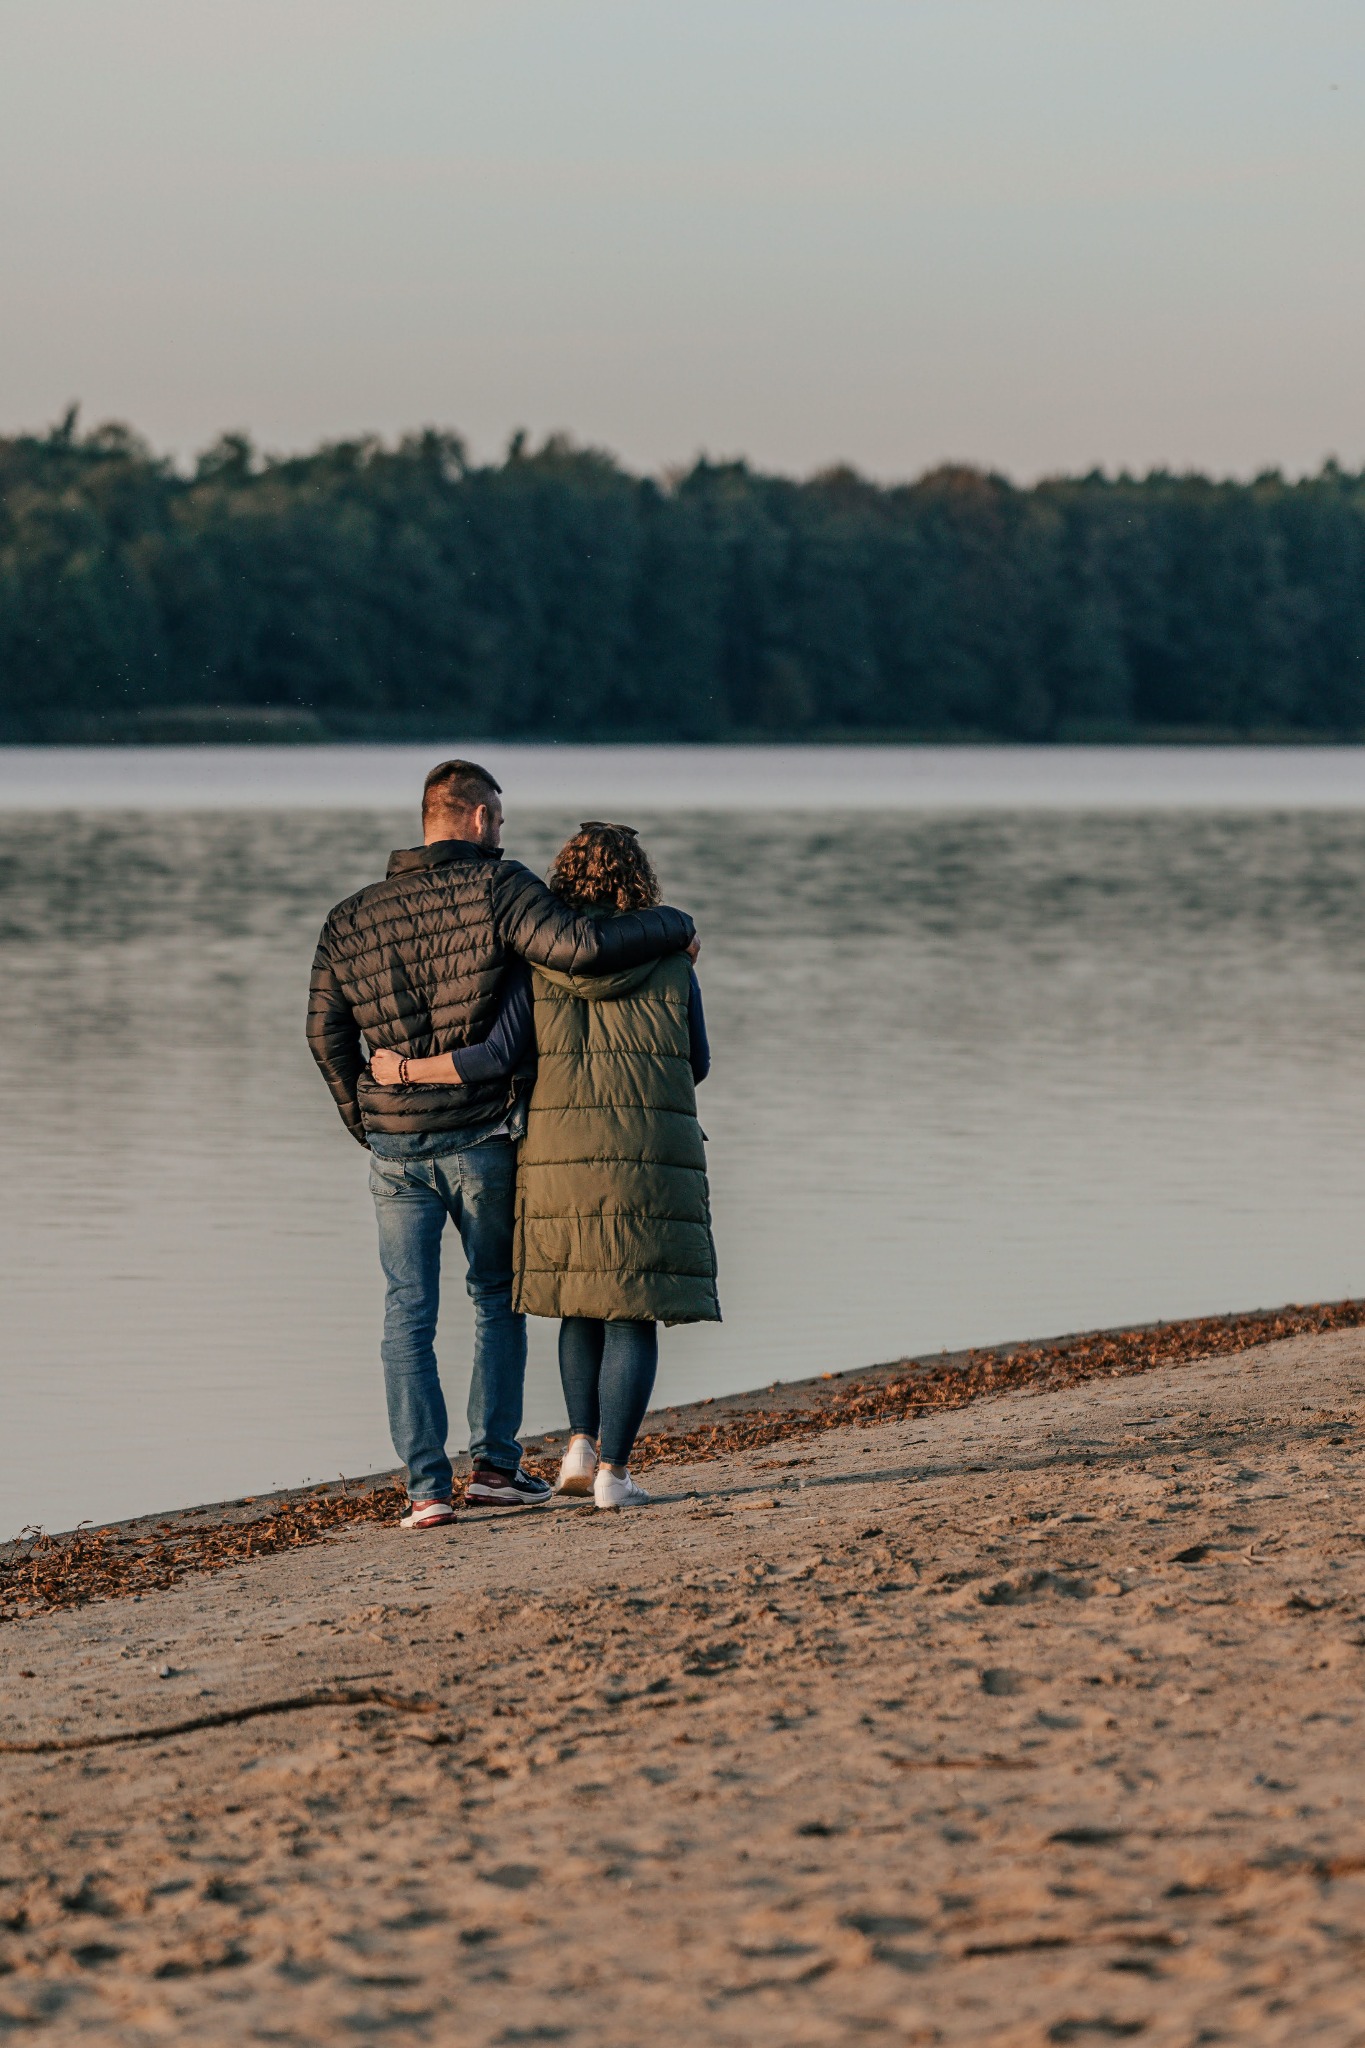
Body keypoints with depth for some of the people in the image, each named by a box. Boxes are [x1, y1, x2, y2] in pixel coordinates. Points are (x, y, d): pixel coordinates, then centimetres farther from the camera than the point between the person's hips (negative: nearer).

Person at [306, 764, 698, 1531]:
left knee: (409, 1314, 6)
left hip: (396, 1147, 3)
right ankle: (495, 1462, 11)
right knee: (499, 1299, 15)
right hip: (483, 1140, -3)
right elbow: (578, 945, -24)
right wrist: (672, 926, -10)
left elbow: (327, 1033, 4)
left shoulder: (351, 919, 5)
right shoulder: (494, 888, -11)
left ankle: (427, 1486, 0)